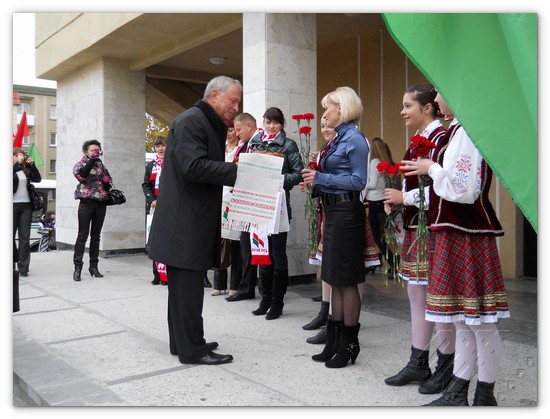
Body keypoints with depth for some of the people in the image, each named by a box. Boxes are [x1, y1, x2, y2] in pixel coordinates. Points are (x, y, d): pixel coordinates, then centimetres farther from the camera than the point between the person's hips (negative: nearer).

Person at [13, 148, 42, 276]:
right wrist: (18, 163, -20)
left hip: (26, 205, 4)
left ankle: (23, 268, 5)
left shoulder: (26, 170, 13)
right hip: (12, 205, -3)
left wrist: (31, 164, -9)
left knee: (25, 237, 3)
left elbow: (38, 179, 0)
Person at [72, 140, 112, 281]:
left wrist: (107, 183, -4)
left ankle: (93, 266, 14)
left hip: (101, 204, 4)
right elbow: (81, 174, -20)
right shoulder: (81, 164, 3)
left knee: (96, 236, 8)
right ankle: (78, 267, -4)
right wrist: (92, 159, -17)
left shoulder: (101, 165, 16)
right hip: (86, 202, -4)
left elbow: (108, 184, 19)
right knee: (82, 235, -6)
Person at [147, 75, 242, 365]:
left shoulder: (213, 125, 21)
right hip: (185, 222, -10)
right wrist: (237, 170, -20)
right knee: (188, 286, -4)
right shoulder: (191, 120, -11)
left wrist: (233, 172, 8)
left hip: (195, 219, 10)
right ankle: (191, 349, 5)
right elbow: (193, 167, -23)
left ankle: (182, 342, 25)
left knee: (184, 285, 15)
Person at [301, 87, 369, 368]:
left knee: (346, 281, 0)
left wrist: (320, 178, -16)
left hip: (346, 213, -10)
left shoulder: (355, 139, -11)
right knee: (335, 279, 14)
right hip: (332, 211, 10)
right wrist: (315, 180, 2)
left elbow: (359, 181, -17)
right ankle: (334, 342, 24)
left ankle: (349, 345, 13)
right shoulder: (338, 138, 15)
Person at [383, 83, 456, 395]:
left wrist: (404, 198, -15)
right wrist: (395, 199, 4)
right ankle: (419, 363, 27)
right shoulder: (418, 139, 15)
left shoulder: (440, 137, -13)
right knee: (416, 293, 14)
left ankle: (446, 366, 16)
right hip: (414, 225, 10)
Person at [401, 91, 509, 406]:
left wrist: (432, 168, -9)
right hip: (456, 233, 10)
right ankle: (458, 393, 25)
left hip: (468, 235, -10)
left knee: (480, 320, 1)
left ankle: (485, 398, 14)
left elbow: (463, 190, -21)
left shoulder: (468, 131, -15)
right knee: (464, 319, 15)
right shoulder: (460, 130, 15)